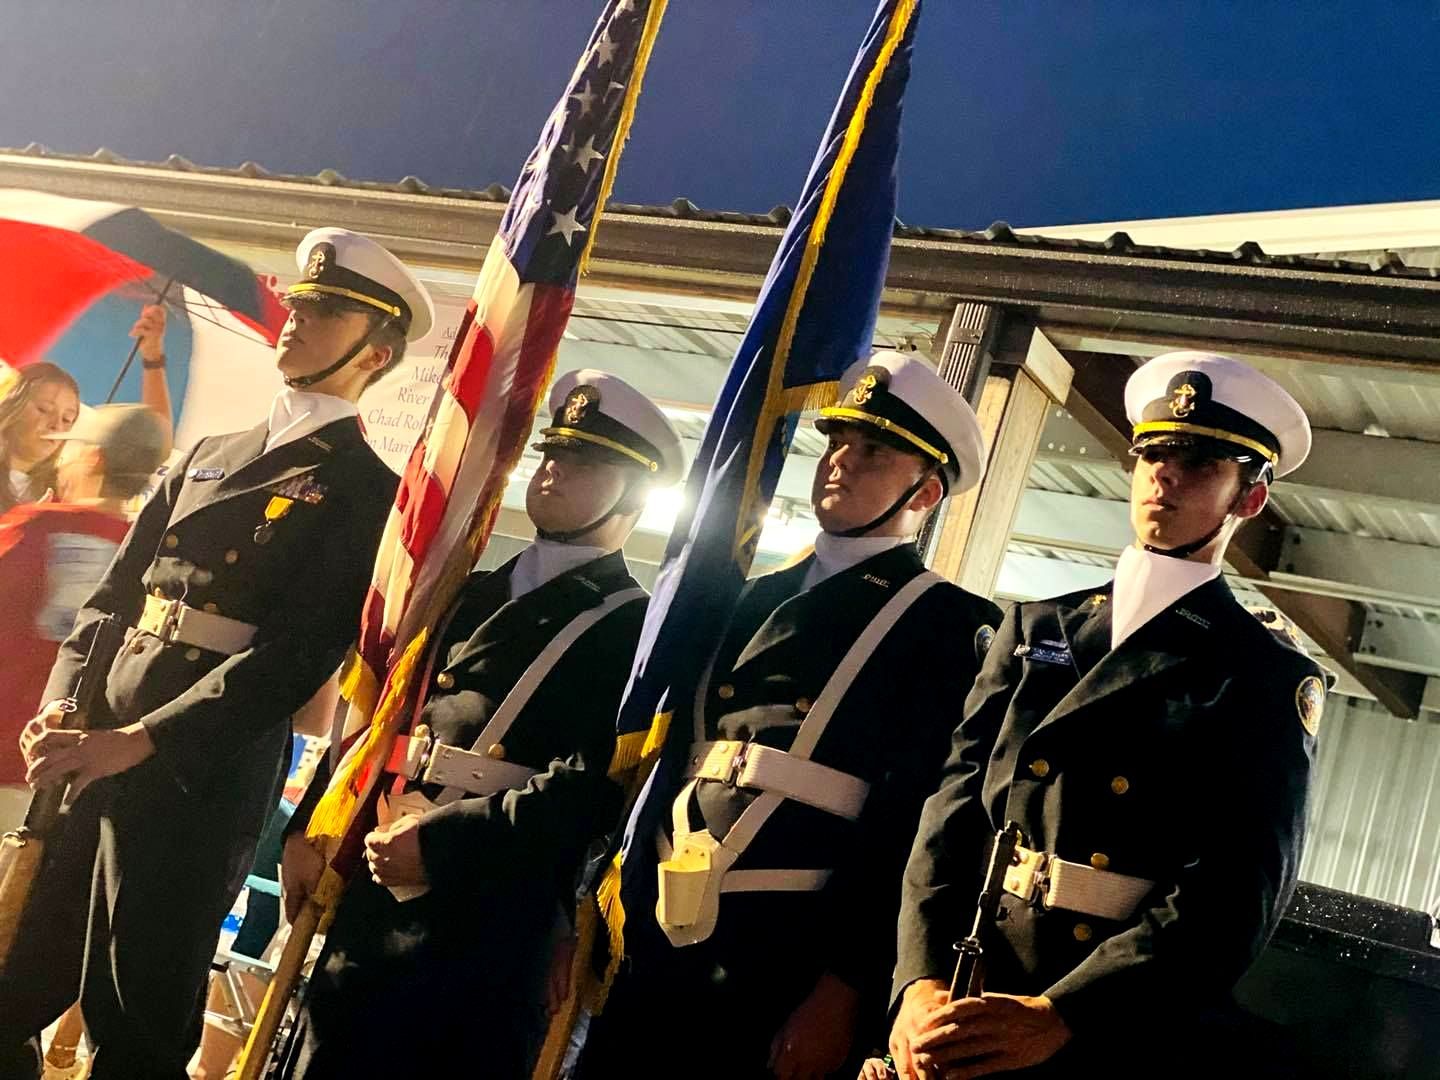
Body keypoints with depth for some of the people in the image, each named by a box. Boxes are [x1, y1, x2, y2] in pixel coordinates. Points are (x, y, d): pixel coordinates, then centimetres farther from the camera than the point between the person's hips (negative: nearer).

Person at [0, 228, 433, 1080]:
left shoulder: (369, 495, -3)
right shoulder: (207, 457, 18)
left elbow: (301, 655, -14)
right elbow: (113, 599, 17)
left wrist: (132, 741, -20)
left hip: (199, 784, -6)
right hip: (90, 762, 6)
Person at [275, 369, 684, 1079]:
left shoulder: (636, 630, -5)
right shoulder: (473, 596, 17)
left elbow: (593, 788, -18)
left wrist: (437, 841, -20)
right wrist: (309, 830, 8)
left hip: (481, 928, -6)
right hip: (371, 892, 6)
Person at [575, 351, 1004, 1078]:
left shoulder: (951, 629, -2)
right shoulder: (752, 602, 15)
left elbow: (918, 825, -10)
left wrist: (843, 993, -15)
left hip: (787, 967, -5)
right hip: (655, 947, 5)